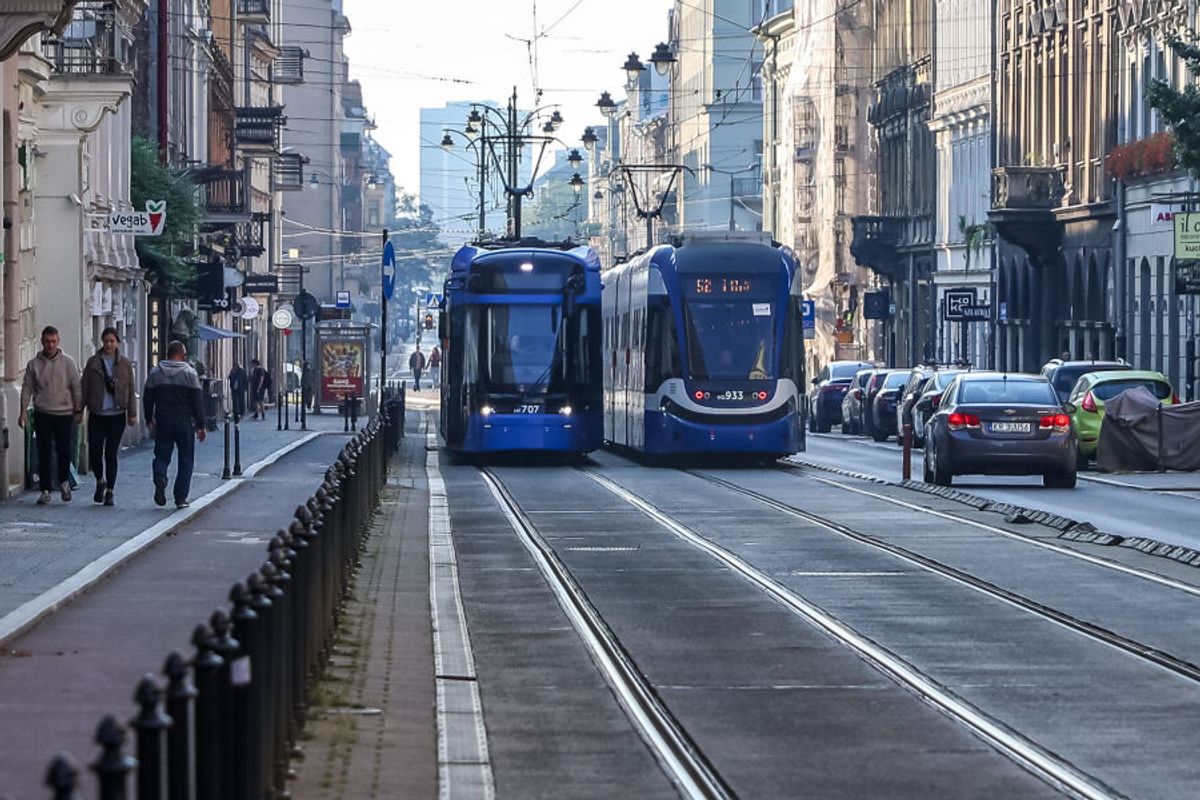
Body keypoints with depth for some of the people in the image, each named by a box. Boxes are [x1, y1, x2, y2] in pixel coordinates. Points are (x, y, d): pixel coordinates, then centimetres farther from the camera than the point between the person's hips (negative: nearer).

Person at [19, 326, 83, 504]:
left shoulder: (68, 362, 2)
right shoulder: (33, 364, 4)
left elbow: (76, 388, 4)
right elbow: (27, 389, 5)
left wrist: (78, 410, -1)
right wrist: (23, 412, -1)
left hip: (64, 414, -1)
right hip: (42, 414, 1)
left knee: (65, 451, -1)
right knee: (44, 454, 0)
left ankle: (64, 481, 24)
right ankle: (45, 489, 6)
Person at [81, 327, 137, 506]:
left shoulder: (125, 364, 4)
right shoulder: (93, 362, 4)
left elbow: (130, 390, 5)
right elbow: (84, 388, 6)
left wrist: (132, 413, 0)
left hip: (117, 415, -1)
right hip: (97, 415, 1)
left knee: (111, 454, 0)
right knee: (95, 453, -3)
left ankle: (109, 491, 8)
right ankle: (100, 481, 25)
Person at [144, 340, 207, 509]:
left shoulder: (155, 373, 5)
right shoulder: (189, 373, -4)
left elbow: (147, 399, 8)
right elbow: (196, 401, -7)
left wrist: (149, 420, 20)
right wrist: (201, 425, -3)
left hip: (162, 423, 2)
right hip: (184, 423, -2)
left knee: (162, 455, 11)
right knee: (186, 460, 6)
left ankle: (160, 478, -20)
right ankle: (181, 498, 1)